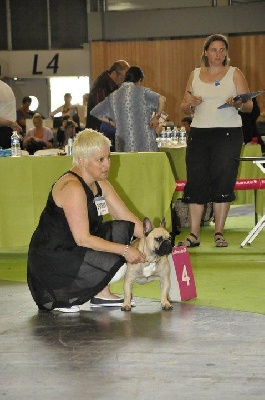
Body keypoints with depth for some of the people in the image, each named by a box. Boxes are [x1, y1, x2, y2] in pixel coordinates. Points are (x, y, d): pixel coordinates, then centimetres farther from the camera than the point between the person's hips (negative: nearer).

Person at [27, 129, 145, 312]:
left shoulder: (100, 184, 7)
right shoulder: (72, 188, -23)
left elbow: (128, 218, 8)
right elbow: (83, 238, -26)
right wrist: (124, 250, -24)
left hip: (73, 248, 9)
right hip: (51, 258, -9)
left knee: (122, 229, -1)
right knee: (115, 267, -22)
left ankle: (101, 293, 7)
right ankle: (61, 295, -4)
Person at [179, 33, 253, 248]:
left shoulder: (235, 74, 6)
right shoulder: (195, 75, 14)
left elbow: (249, 106, 1)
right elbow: (184, 107, 16)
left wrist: (237, 104, -20)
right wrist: (191, 104, -7)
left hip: (228, 133, -2)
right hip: (199, 133, 3)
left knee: (223, 180, -5)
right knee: (196, 181, -2)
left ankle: (219, 233, 4)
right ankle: (194, 234, 2)